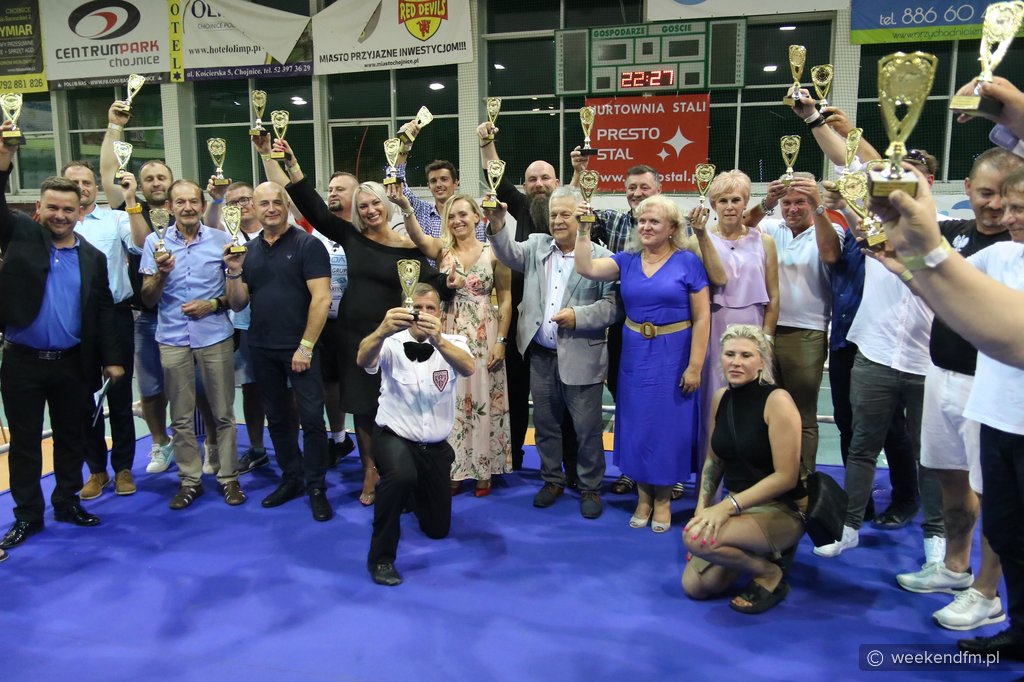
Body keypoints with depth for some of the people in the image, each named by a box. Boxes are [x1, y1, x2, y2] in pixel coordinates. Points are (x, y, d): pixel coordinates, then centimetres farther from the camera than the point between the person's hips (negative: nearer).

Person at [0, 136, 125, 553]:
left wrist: (111, 358, 1)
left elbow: (103, 311, 5)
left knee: (71, 438, 13)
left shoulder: (93, 258, 4)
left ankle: (67, 502, 29)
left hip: (73, 363, 2)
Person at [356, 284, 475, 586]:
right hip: (394, 438, -3)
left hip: (436, 447, 3)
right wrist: (382, 331, -53)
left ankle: (417, 489, 48)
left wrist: (437, 339, -48)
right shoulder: (392, 344, -10)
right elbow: (364, 360, -32)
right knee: (401, 475, -39)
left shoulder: (452, 343, -7)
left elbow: (468, 368, -29)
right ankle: (381, 556, -17)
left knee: (437, 529, 14)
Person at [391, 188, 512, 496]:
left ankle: (483, 469, 19)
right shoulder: (442, 249, 2)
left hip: (484, 336, -1)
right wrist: (405, 206, -38)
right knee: (450, 401, 6)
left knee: (482, 400, 5)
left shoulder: (493, 253, -1)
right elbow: (418, 237, -19)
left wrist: (501, 340, -6)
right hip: (449, 335, 2)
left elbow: (506, 298, 1)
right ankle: (454, 468, 19)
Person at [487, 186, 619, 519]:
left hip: (580, 358, -4)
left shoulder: (601, 257, -6)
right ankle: (552, 479, 33)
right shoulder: (536, 245, 8)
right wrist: (497, 225, -27)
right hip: (541, 355, 4)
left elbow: (612, 305, -10)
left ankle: (591, 487, 24)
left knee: (587, 428, 6)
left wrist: (579, 316, -22)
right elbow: (510, 254, -10)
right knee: (545, 423, 16)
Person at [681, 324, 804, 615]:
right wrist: (702, 508, 0)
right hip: (737, 505, 7)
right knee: (694, 587, -4)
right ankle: (753, 553, 20)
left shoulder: (777, 400, -19)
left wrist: (728, 505, -25)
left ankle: (771, 575, -3)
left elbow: (786, 477, -20)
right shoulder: (720, 398, 1)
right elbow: (714, 460, 12)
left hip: (783, 510, -6)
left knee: (697, 537, -29)